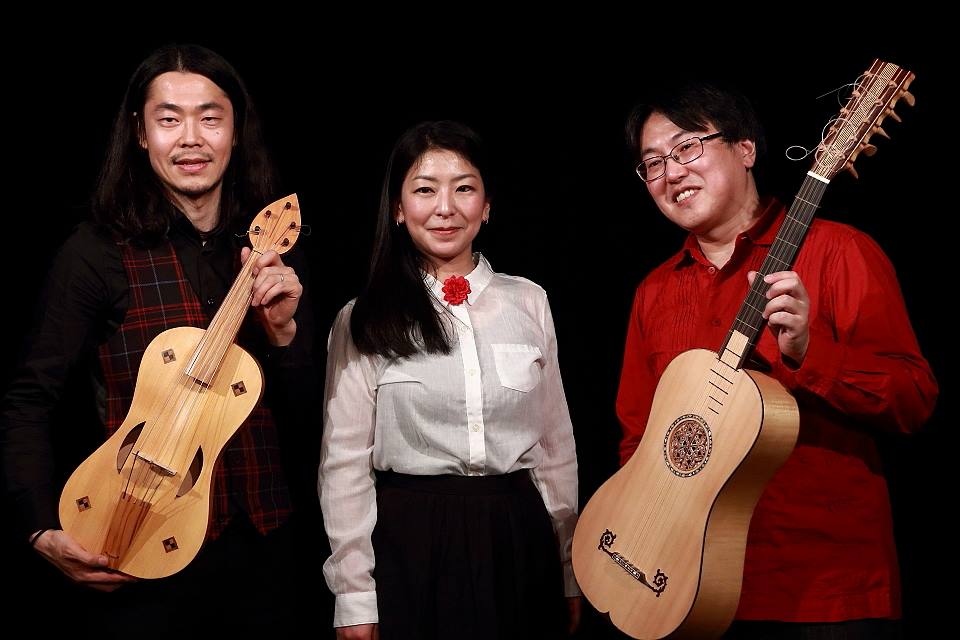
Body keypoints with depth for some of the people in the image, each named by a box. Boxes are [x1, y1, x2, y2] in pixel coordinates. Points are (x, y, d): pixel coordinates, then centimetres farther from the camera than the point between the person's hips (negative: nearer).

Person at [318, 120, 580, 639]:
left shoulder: (529, 302, 4)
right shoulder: (364, 321, -2)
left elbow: (557, 444, 9)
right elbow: (345, 462, -2)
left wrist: (569, 575, 10)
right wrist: (354, 597, -5)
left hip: (519, 538, 2)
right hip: (408, 543, -2)